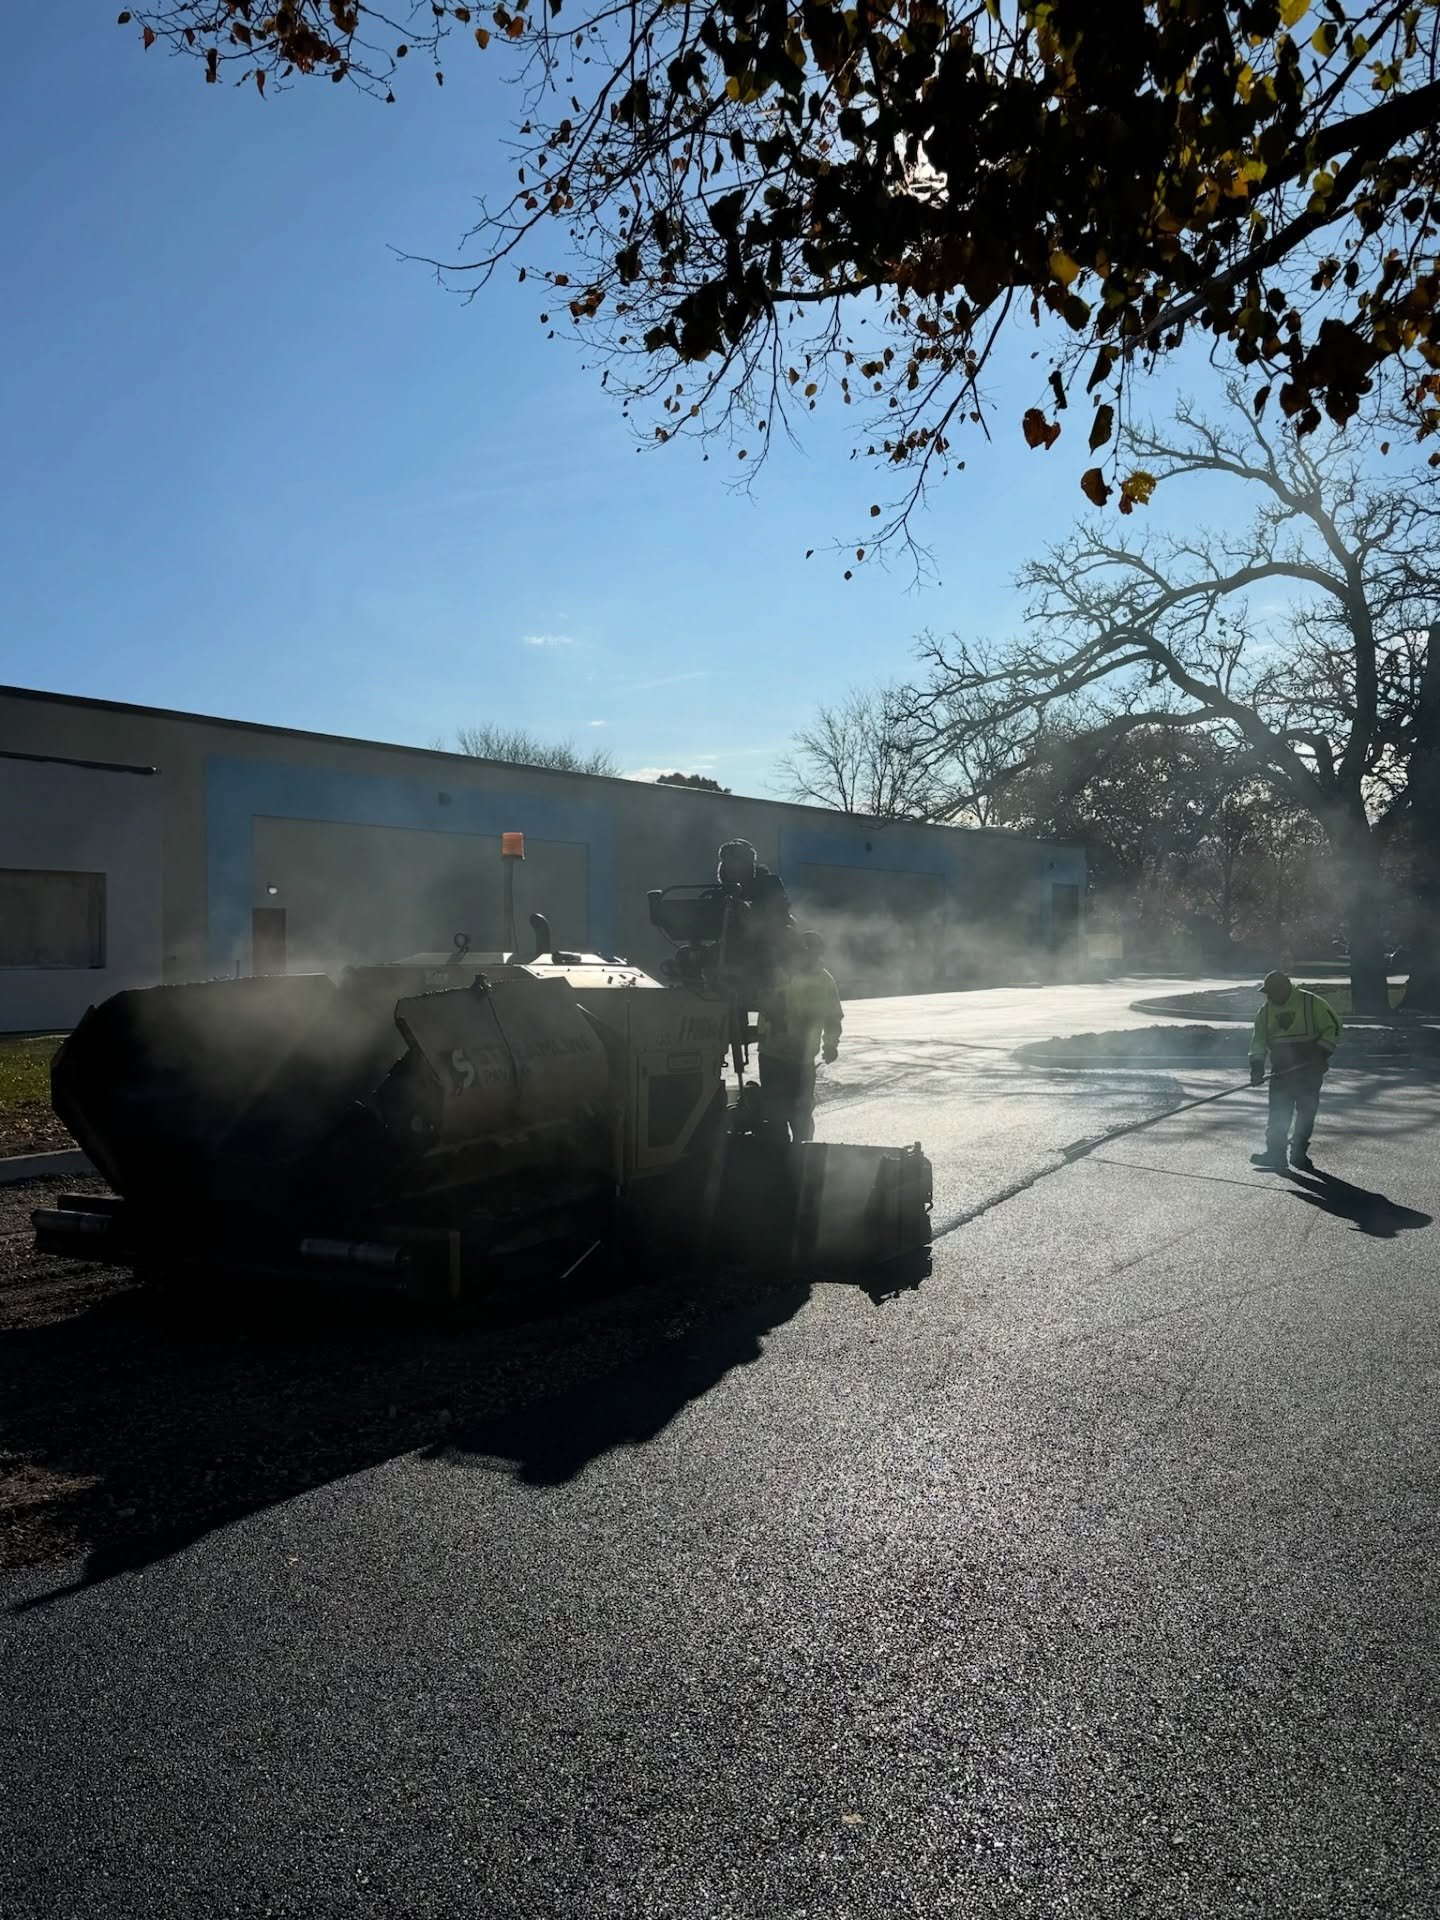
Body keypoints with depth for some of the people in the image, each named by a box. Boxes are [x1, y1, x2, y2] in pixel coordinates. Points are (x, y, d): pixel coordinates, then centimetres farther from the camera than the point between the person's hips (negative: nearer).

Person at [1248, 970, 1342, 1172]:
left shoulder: (1311, 1003, -9)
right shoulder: (1266, 1010, 6)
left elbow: (1332, 1027, -6)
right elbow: (1258, 1040, 7)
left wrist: (1321, 1053, -16)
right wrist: (1257, 1066, -5)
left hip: (1310, 1067, -4)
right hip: (1281, 1069, 4)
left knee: (1306, 1111, 2)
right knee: (1279, 1111, -1)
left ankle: (1299, 1153, 12)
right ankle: (1275, 1153, 1)